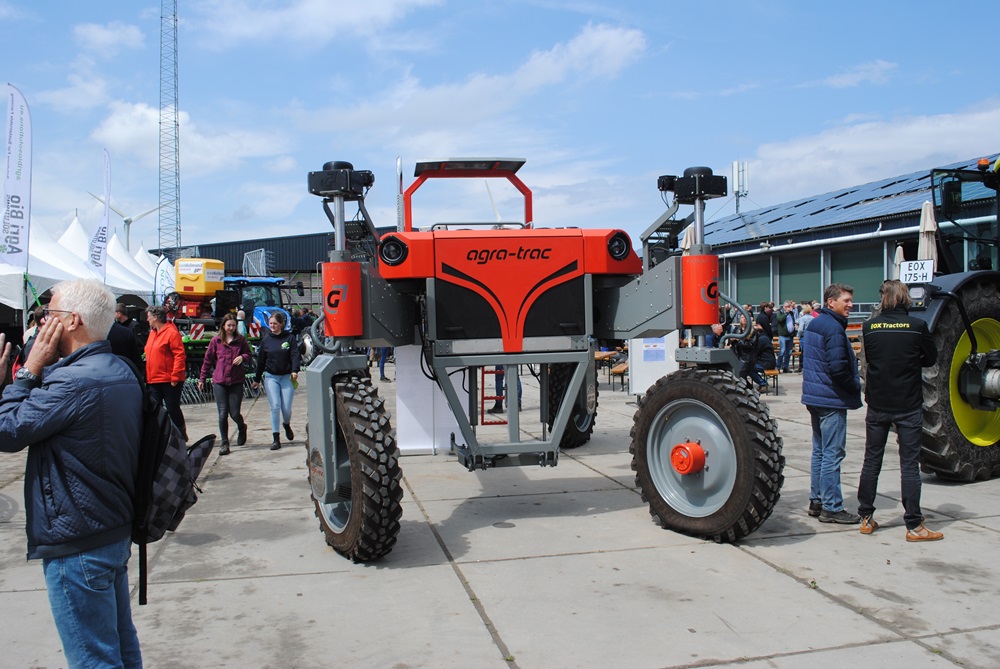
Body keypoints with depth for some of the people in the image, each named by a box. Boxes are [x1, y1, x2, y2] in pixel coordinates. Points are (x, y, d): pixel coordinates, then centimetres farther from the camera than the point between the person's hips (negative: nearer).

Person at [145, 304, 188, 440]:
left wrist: (175, 377, -19)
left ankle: (181, 435, 17)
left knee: (173, 409, 1)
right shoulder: (152, 332, 15)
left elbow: (180, 356, -16)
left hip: (169, 381, -8)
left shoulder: (172, 333, -12)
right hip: (153, 380, 8)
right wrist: (147, 376, 13)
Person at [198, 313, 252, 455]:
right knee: (223, 414, -2)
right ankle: (224, 443, 10)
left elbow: (248, 353, 13)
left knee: (235, 413, -1)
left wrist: (242, 357, -10)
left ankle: (242, 428, 33)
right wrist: (202, 378, 9)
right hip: (219, 382, 0)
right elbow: (208, 360, 9)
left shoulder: (240, 339, 3)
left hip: (236, 382, 0)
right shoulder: (216, 340, 3)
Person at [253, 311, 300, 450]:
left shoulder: (290, 338, 0)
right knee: (275, 406, -8)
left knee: (286, 408, -1)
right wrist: (257, 379, 16)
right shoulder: (266, 340, 5)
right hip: (271, 377, 1)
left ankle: (286, 424, 34)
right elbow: (261, 360, 12)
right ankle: (276, 439, -3)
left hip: (287, 377, -1)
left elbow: (295, 355, -6)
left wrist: (295, 371, -23)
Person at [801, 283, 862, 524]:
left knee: (820, 451, 15)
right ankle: (831, 507, -1)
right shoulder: (833, 328, -17)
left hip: (815, 397, 10)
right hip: (832, 399, -10)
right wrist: (855, 387, -8)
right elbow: (838, 368, -23)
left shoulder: (814, 324, 14)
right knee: (833, 453, -5)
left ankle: (816, 501, 22)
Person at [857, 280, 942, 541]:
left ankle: (866, 518, 18)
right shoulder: (917, 326, -10)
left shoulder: (869, 326, -5)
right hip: (908, 406, -2)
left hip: (877, 405, 2)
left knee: (871, 461, 12)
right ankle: (914, 526, 6)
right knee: (909, 465, 3)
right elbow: (931, 359, 3)